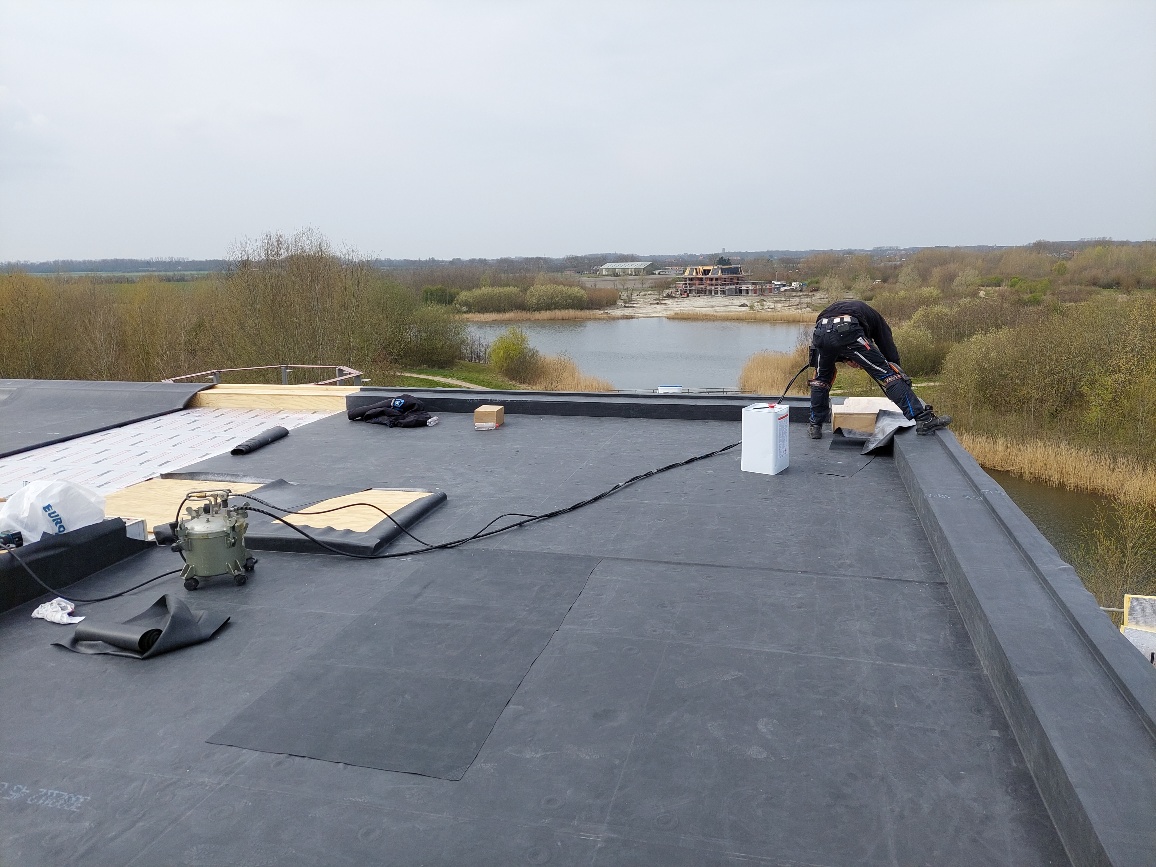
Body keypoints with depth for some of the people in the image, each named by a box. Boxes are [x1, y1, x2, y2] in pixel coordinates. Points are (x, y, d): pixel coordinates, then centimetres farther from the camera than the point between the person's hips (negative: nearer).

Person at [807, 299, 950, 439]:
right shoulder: (875, 318, 35)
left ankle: (815, 426, 29)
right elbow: (891, 354, 26)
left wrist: (846, 359, 25)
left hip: (820, 332, 3)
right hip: (848, 332, -3)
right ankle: (924, 418, -2)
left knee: (822, 378, 28)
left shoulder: (836, 307, 45)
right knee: (887, 373, 3)